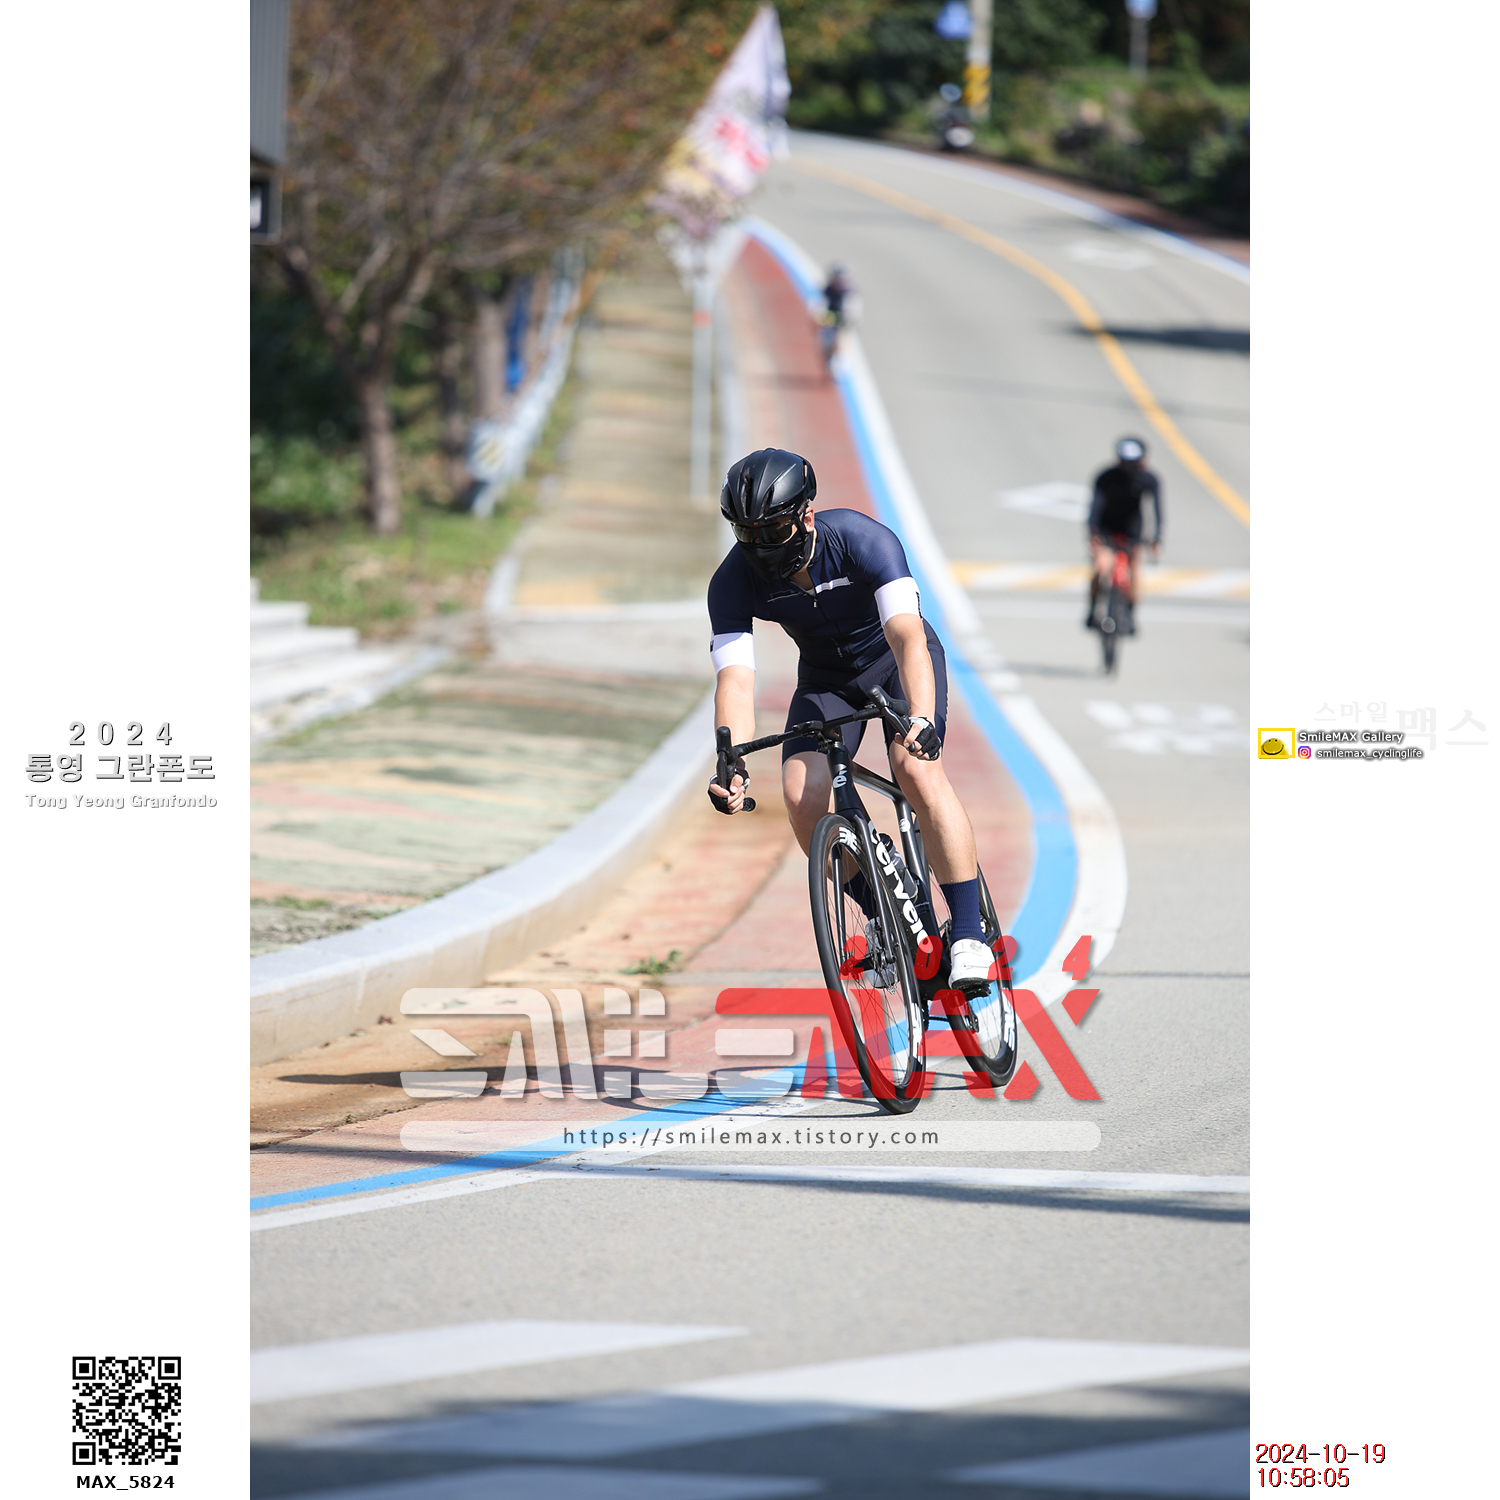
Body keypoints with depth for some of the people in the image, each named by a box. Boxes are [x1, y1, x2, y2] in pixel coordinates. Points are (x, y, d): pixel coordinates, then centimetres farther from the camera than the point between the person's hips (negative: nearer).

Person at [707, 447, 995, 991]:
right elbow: (735, 676, -32)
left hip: (896, 661, -3)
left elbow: (908, 637, -44)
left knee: (917, 769, -29)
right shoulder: (734, 581, -23)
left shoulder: (862, 541, -33)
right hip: (826, 677, 3)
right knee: (802, 796, -20)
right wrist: (731, 765, -50)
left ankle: (969, 935, -23)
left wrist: (922, 718, -62)